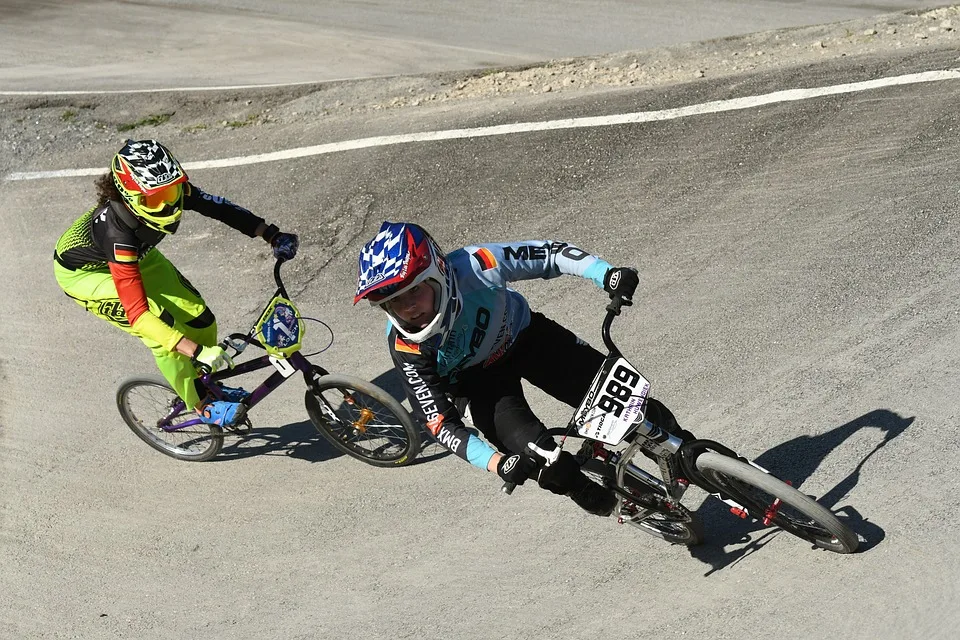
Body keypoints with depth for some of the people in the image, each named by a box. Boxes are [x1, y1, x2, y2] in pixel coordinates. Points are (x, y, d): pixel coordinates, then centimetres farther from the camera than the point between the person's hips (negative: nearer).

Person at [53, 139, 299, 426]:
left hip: (134, 254, 6)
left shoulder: (170, 191, -29)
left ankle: (206, 383, 24)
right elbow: (137, 314, -45)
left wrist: (274, 236, -28)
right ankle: (203, 405, 0)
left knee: (197, 316, -3)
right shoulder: (118, 232, -43)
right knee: (162, 328, -22)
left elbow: (221, 208, -17)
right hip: (83, 272, -6)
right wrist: (200, 352, -49)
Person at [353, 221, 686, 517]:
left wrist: (608, 275, -36)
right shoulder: (407, 348, -32)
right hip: (479, 379, -1)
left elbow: (548, 253, -23)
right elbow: (442, 425, -27)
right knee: (543, 463, -22)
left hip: (526, 336, 1)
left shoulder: (472, 265, -35)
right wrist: (499, 463, -40)